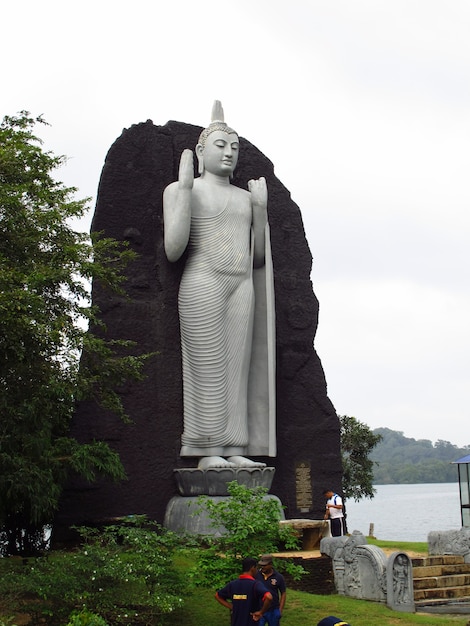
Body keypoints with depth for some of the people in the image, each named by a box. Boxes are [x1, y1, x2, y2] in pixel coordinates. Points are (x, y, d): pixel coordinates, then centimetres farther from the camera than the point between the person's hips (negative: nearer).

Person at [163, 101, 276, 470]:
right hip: (201, 284, -5)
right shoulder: (181, 190, 4)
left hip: (242, 287, 5)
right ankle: (207, 451, -4)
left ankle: (235, 450, 2)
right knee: (207, 366, -8)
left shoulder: (245, 197, 19)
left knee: (237, 366, 0)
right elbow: (173, 251, -9)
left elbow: (258, 257, 16)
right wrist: (185, 186, -9)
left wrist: (261, 208, 7)